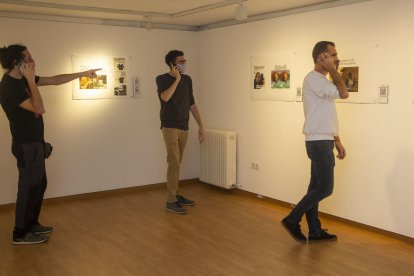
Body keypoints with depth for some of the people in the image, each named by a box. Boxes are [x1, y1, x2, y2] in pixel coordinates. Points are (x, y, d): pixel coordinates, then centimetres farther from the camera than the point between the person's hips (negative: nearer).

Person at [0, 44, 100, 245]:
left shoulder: (23, 79, 6)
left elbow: (55, 80, 14)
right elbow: (39, 109, -27)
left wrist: (83, 74, 16)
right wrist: (31, 81, -23)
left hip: (34, 143, 9)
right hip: (26, 145, -9)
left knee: (39, 184, 17)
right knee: (29, 187, -1)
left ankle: (32, 225, 30)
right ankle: (21, 234, 11)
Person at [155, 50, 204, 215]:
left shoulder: (187, 80, 11)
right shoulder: (162, 79, -5)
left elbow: (192, 104, 15)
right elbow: (165, 97, -25)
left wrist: (201, 125, 11)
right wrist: (177, 79, -17)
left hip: (184, 128, 6)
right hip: (170, 127, -6)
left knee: (177, 163, 12)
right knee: (174, 163, -11)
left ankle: (176, 195, 22)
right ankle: (171, 201, -6)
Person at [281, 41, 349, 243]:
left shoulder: (323, 80, 18)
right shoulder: (313, 78, -13)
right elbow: (344, 94, -22)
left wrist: (337, 142, 19)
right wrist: (332, 70, -13)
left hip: (323, 141, 10)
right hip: (319, 142, -10)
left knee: (317, 187, 12)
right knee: (325, 188, -7)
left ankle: (315, 230, 19)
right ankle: (292, 220, 3)